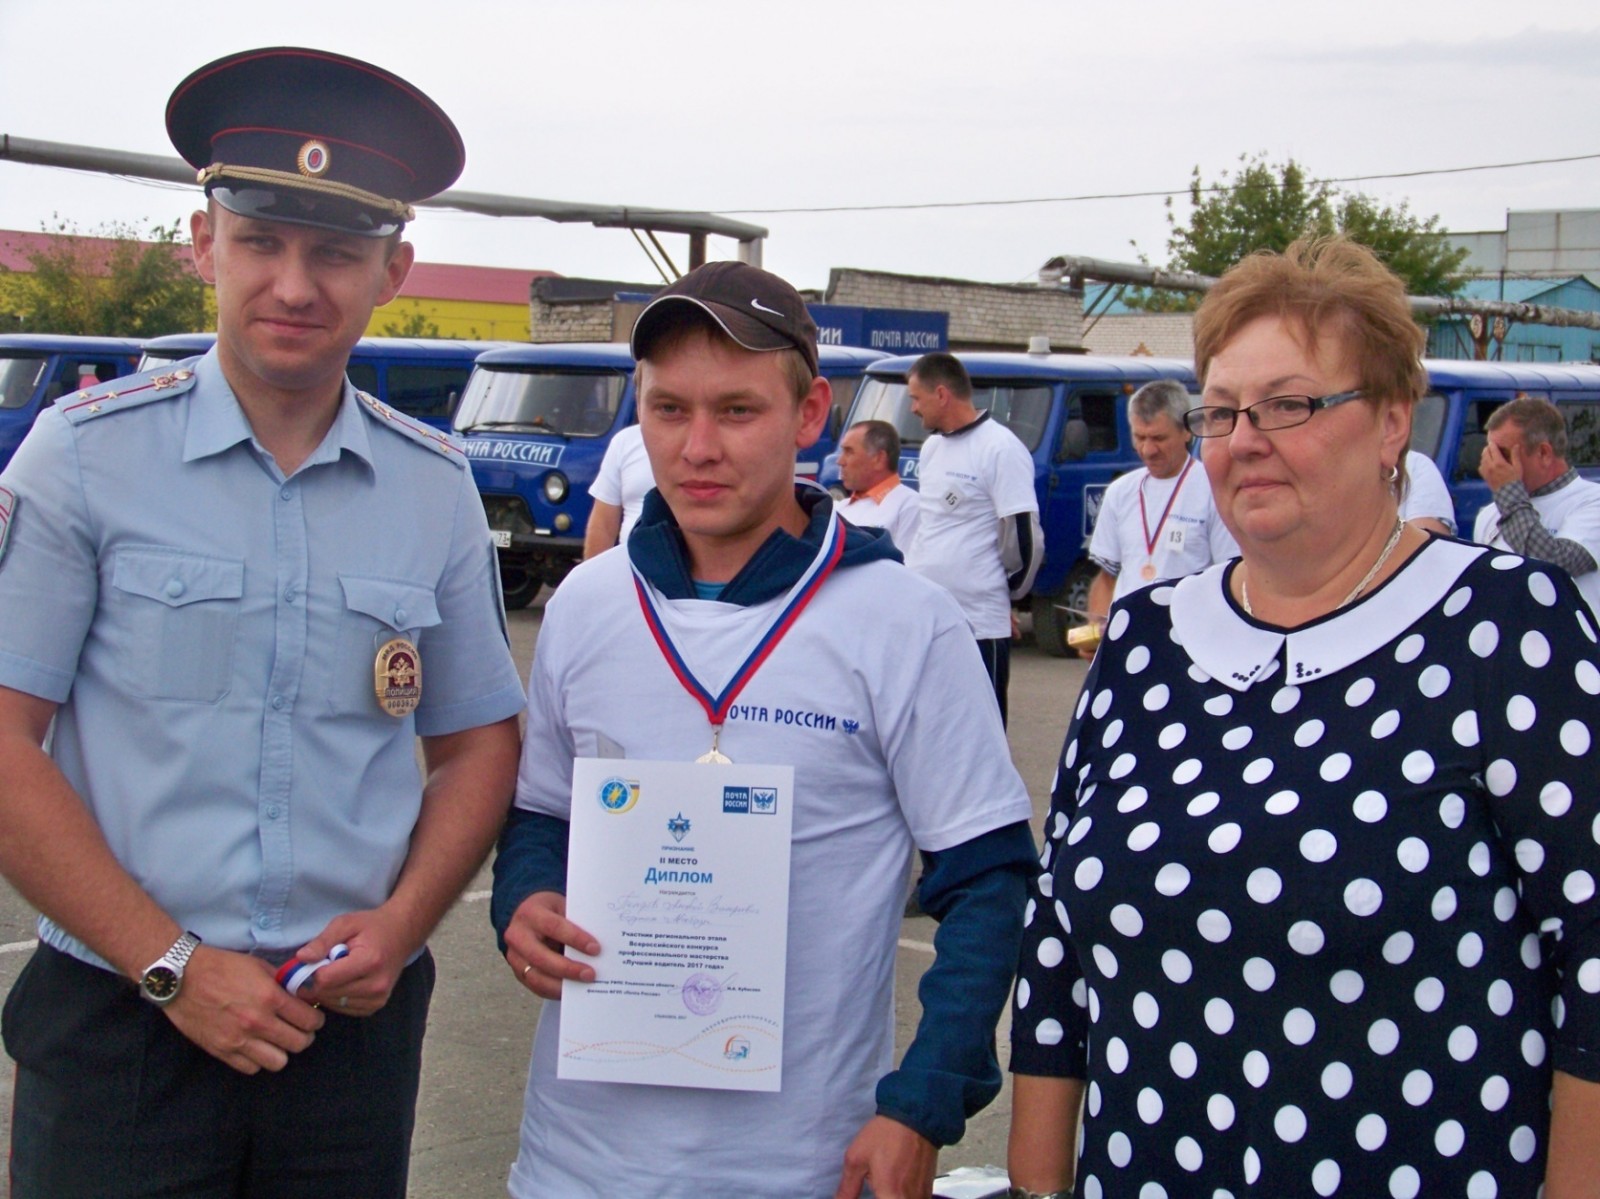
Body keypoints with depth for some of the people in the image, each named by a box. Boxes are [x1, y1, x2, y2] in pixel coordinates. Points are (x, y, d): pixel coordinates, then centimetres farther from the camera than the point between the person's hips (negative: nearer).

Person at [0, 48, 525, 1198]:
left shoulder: (437, 488, 4)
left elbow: (479, 740, 10)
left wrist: (402, 922, -6)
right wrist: (174, 967, -12)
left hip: (355, 1022, 3)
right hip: (121, 1021, -2)